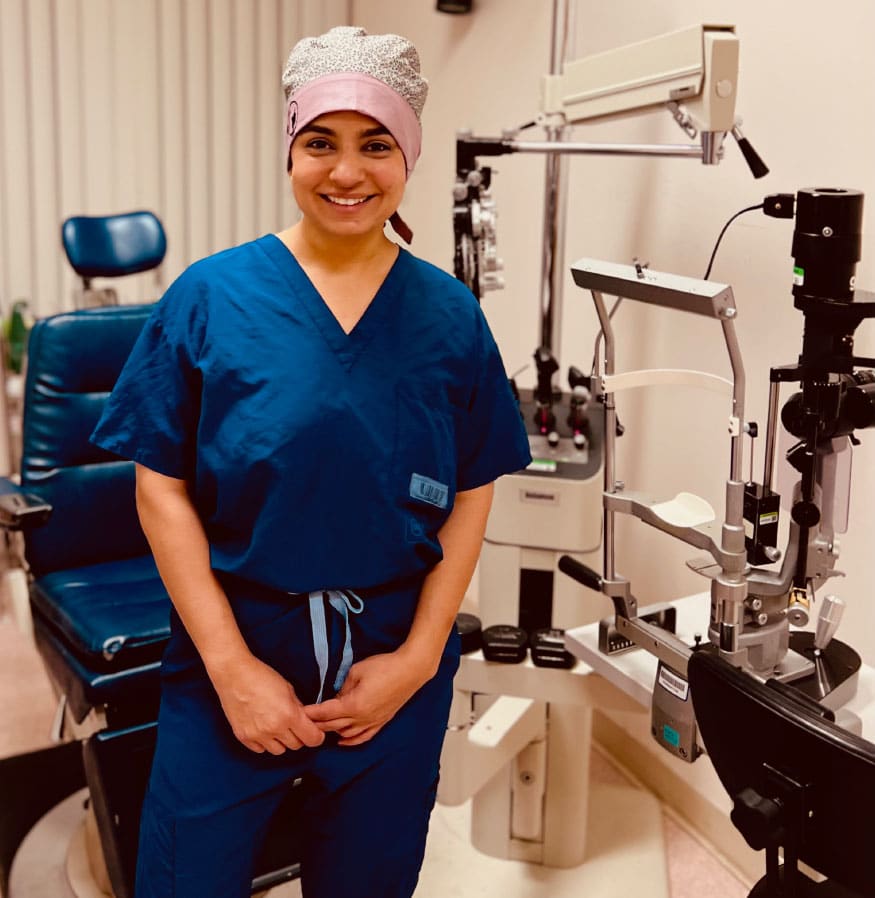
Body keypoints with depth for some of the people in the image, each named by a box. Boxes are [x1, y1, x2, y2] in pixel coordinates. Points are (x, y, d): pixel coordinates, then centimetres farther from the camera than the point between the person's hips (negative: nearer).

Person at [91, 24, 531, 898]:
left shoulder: (449, 316, -1)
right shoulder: (210, 296, -6)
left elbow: (470, 495, 2)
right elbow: (162, 490, -6)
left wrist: (419, 657, -6)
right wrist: (232, 666, -10)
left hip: (397, 670, 2)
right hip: (231, 661, -1)